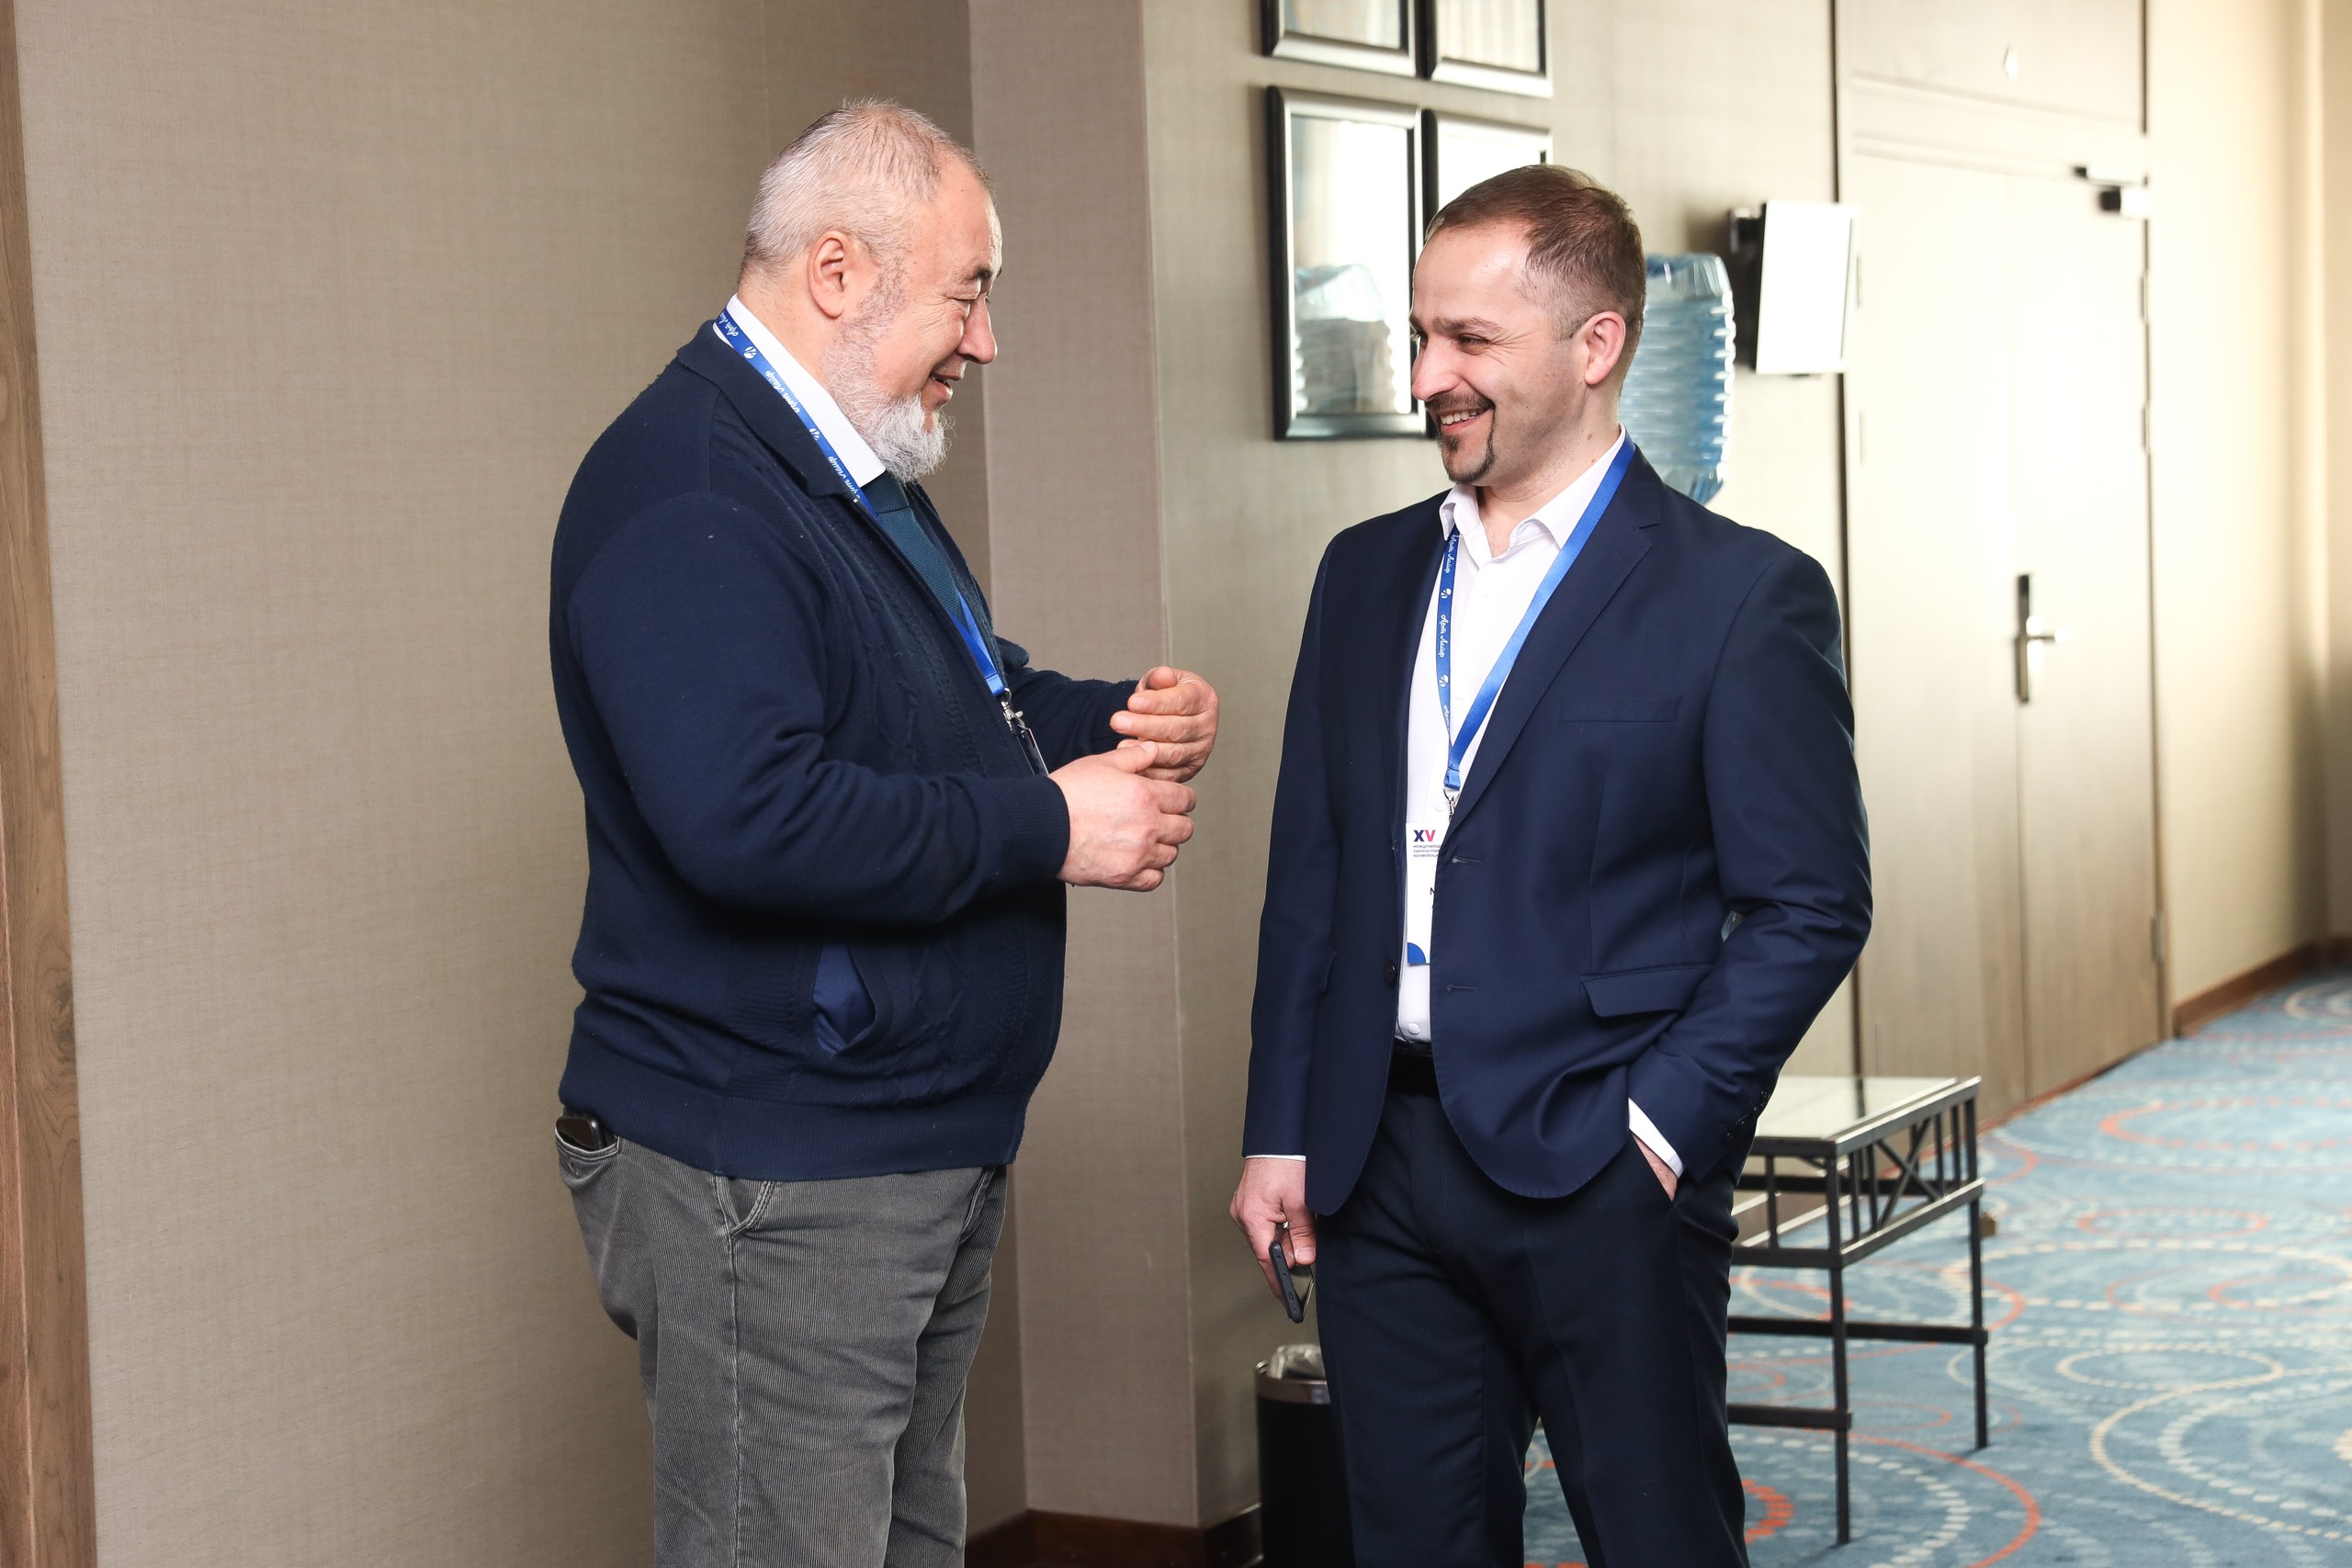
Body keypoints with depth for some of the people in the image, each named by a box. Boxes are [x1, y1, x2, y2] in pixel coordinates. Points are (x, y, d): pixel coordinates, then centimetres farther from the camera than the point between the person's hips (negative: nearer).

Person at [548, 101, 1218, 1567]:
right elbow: (744, 818, -31)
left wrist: (1117, 720, 4)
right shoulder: (687, 495, -19)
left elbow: (964, 700, 27)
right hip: (766, 1188, -10)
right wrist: (1049, 827, -22)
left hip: (932, 1155, 10)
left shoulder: (859, 480, 15)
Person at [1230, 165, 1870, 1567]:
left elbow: (1811, 907, -6)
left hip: (1600, 1183, -4)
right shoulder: (1369, 574, 11)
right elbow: (1311, 873, 13)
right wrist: (1282, 1133, 8)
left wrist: (1660, 1126, -12)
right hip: (1382, 1173, 5)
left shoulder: (1741, 594, -6)